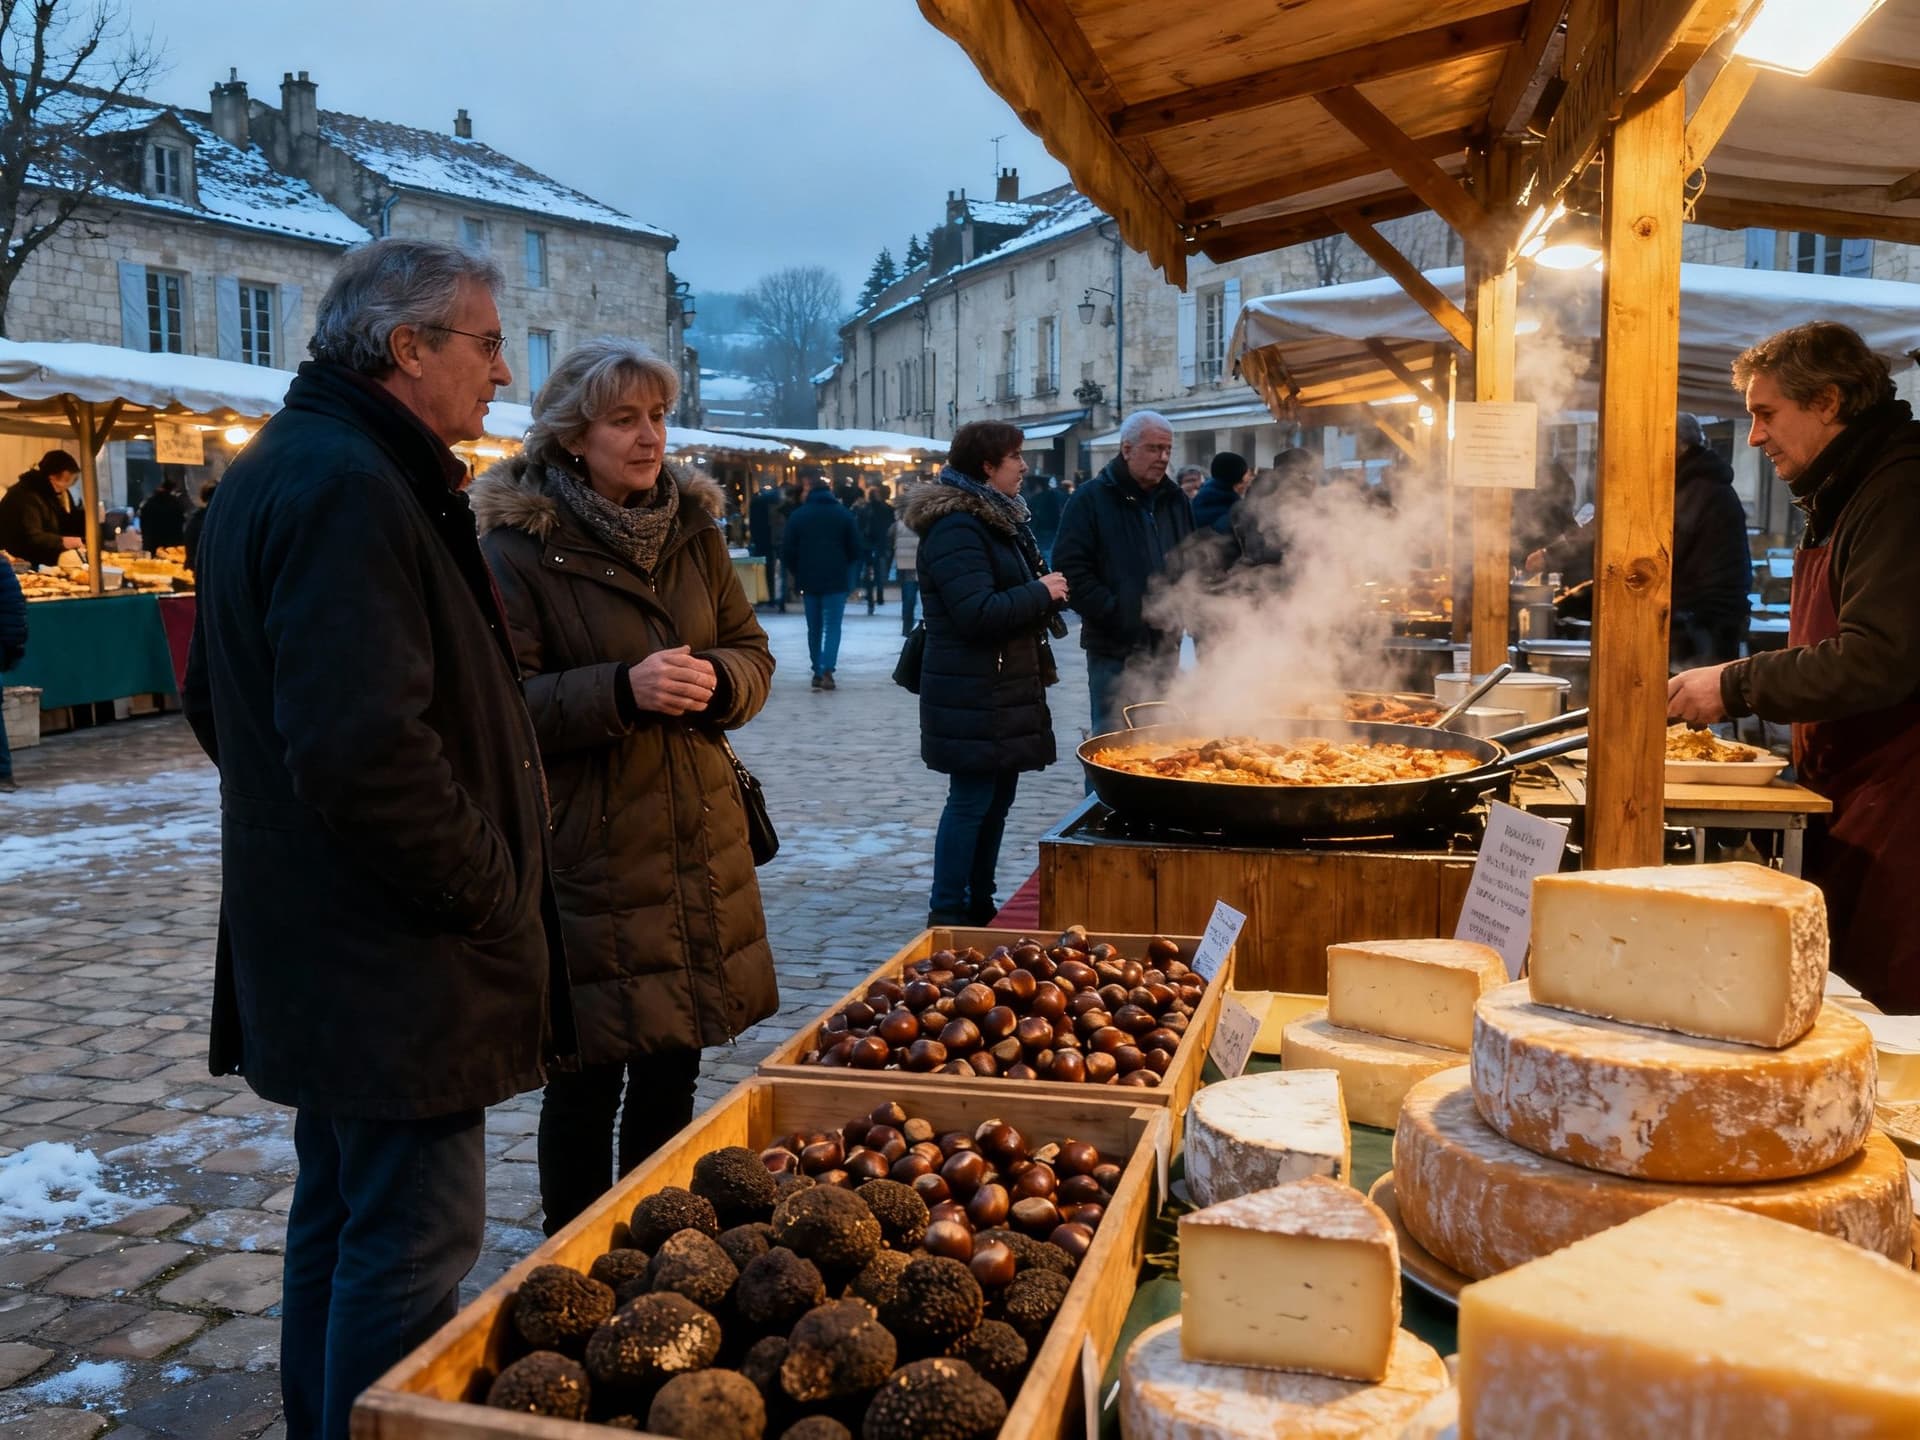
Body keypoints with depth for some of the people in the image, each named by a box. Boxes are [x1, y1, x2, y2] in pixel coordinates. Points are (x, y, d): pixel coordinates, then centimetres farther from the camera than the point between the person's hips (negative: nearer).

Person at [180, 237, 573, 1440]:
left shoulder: (285, 469, 14)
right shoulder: (347, 485, -20)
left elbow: (218, 701, 21)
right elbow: (365, 747, -31)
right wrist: (488, 891, -18)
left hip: (323, 944, 11)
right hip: (396, 969, -11)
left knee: (341, 1218, 22)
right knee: (413, 1244, 0)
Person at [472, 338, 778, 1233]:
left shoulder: (692, 530, 10)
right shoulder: (520, 546, -8)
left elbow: (752, 656, 12)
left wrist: (716, 679, -11)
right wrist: (622, 690, -26)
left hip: (698, 844, 6)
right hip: (586, 851, -5)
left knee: (672, 1072, 16)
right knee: (587, 1083, 4)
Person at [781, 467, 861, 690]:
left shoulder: (798, 515, 1)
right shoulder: (844, 514, -1)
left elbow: (788, 551, 0)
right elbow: (855, 548, 0)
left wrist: (799, 574, 14)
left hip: (809, 580, 1)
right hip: (837, 580, -1)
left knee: (814, 628, 13)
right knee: (833, 626, -1)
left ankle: (817, 672, 16)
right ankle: (827, 670, -18)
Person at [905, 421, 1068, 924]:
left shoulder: (998, 517, 15)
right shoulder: (956, 528, -17)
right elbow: (977, 613, -25)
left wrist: (1046, 593, 8)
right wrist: (1041, 593, -14)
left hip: (1007, 688, 10)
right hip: (973, 694, -10)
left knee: (998, 797, 13)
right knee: (971, 799, -5)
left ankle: (980, 904, 24)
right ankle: (948, 914, 5)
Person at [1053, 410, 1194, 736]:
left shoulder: (1174, 499, 13)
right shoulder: (1090, 499, -5)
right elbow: (1071, 567, -11)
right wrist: (1112, 612, -15)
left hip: (1164, 645, 5)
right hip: (1114, 649, -5)